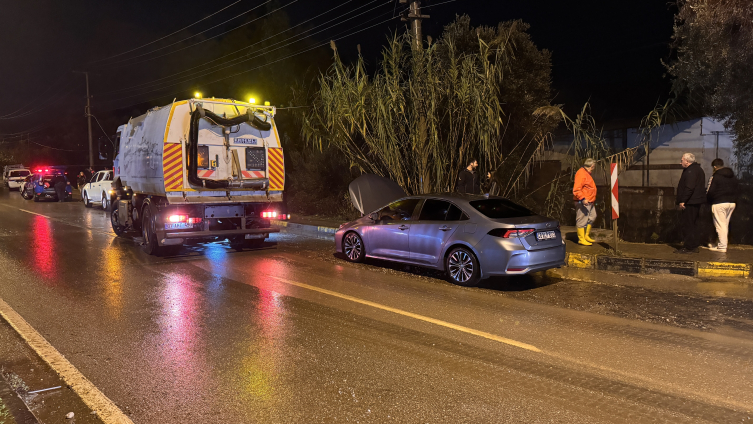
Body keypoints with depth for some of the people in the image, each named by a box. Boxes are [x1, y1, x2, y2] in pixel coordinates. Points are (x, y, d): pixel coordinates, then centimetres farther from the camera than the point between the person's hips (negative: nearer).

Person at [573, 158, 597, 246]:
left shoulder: (587, 174, 20)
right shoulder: (581, 173, -15)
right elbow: (576, 189, -24)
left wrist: (593, 199, 27)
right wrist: (583, 199, -30)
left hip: (589, 202, 11)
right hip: (582, 202, -11)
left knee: (592, 217, 17)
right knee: (582, 220, -6)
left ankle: (586, 236, 27)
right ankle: (581, 239, -1)